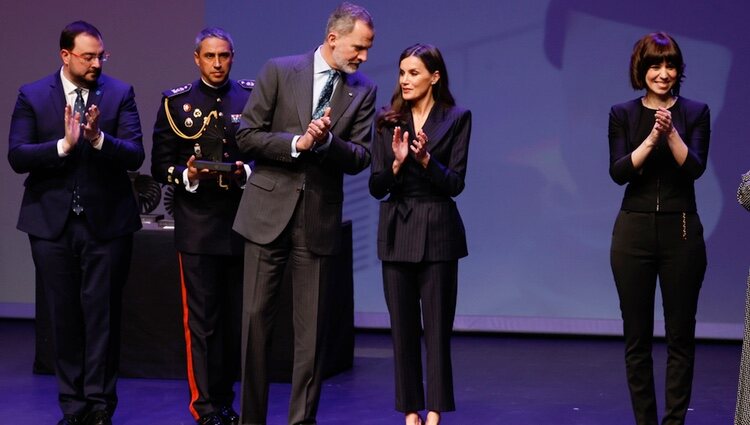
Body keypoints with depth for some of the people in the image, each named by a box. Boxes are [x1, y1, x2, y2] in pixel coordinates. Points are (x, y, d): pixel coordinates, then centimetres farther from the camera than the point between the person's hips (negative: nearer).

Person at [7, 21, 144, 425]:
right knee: (63, 315, 7)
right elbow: (17, 156, -8)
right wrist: (64, 145, -21)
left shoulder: (120, 94, 0)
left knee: (102, 313, 1)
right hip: (52, 221, 1)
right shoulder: (32, 96, 1)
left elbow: (135, 155, -8)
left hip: (106, 221, -1)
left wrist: (98, 138, -25)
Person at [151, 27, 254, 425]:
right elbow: (160, 165, 6)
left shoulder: (254, 96, 5)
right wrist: (187, 175, -13)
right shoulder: (175, 102, 6)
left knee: (239, 315, 7)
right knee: (201, 318, -1)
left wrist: (247, 171, -12)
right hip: (197, 225, -1)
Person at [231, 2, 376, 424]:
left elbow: (360, 159, -1)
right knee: (256, 318, 2)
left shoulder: (363, 91, 4)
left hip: (319, 219, 1)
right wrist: (297, 143, -15)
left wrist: (327, 140, -19)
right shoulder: (279, 71, -1)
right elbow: (246, 135, -3)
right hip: (269, 212, -1)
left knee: (312, 329, 4)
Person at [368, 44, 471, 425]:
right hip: (396, 231, 3)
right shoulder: (387, 121, 6)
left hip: (437, 231, -3)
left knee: (437, 326, -2)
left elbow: (455, 183, -7)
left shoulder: (456, 119, -1)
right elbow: (375, 187, 2)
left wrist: (425, 158, -23)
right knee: (402, 326, 5)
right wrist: (396, 162, -17)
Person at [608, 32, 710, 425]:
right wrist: (650, 139, -20)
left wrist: (671, 133, -24)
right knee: (637, 335, 4)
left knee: (680, 334, 2)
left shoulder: (695, 112, 3)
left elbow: (695, 167, -10)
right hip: (634, 230, 1)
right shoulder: (622, 114, 4)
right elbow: (618, 172, -7)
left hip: (680, 230, 0)